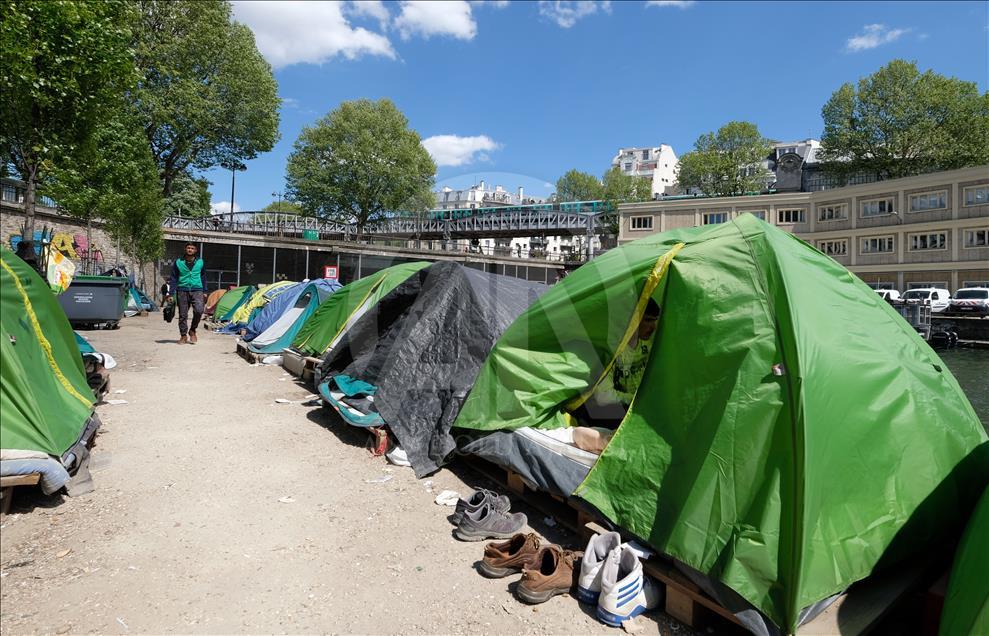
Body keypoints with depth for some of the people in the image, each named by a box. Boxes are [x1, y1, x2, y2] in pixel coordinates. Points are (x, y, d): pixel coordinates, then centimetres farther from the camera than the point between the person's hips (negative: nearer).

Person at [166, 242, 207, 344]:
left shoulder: (200, 262, 7)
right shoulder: (178, 262, 4)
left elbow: (203, 278, 16)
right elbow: (173, 279, 7)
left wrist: (204, 292, 14)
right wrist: (170, 294, 3)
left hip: (197, 290, 0)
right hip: (182, 291, 1)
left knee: (199, 310, -21)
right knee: (182, 315, 3)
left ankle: (192, 330, 0)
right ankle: (183, 336, 16)